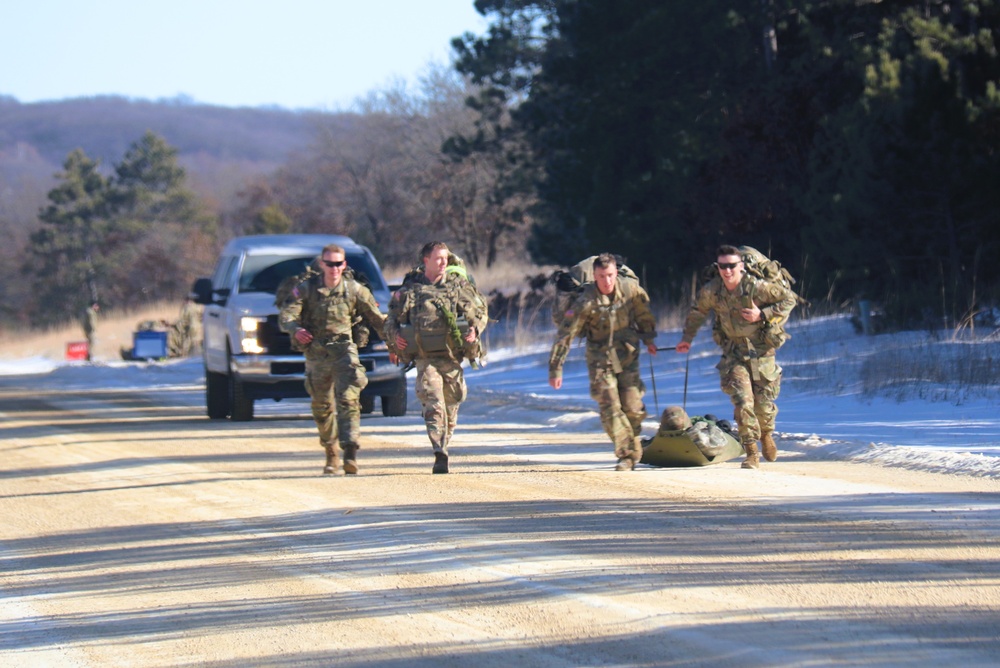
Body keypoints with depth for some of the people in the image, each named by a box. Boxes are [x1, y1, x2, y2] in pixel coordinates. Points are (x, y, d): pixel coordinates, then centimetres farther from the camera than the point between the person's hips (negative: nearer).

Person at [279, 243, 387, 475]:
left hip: (344, 351, -2)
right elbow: (286, 315, -11)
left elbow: (376, 318, 8)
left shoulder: (355, 290, -1)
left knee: (348, 400, -18)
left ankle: (350, 452, -26)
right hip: (316, 354, 2)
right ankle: (331, 454, 29)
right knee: (321, 408, 11)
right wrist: (296, 329, -32)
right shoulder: (306, 289, -3)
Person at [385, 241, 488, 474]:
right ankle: (440, 454, -24)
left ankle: (443, 448, 27)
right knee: (433, 404, -17)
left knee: (451, 408, 9)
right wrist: (394, 335, -3)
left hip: (452, 358, 2)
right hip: (425, 359, -2)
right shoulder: (409, 289, 5)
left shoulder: (459, 286, 6)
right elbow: (392, 319, 15)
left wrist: (475, 330, -4)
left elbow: (480, 311, 14)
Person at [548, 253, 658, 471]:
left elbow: (644, 314, 11)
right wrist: (555, 368, -18)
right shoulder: (586, 302, -19)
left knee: (632, 407, 0)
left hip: (627, 355, 2)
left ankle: (634, 446, 26)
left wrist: (649, 339, 22)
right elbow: (565, 334, -17)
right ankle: (627, 455, -2)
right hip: (600, 358, -2)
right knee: (610, 408, -11)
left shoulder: (631, 288, -10)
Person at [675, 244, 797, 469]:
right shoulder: (711, 291, -10)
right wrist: (687, 338, 17)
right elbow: (697, 312, 11)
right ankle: (751, 453, -7)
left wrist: (762, 315, -18)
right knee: (742, 400, -15)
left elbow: (789, 299, -8)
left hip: (761, 350, -1)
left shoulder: (757, 287, -19)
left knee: (764, 404, 6)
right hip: (734, 352, 1)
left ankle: (766, 434, 40)